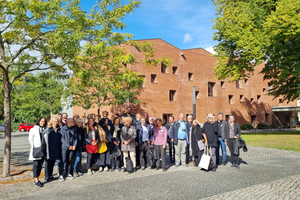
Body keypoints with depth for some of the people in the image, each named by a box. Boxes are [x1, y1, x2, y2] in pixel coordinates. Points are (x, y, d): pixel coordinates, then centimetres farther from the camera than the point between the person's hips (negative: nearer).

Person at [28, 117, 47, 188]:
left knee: (40, 164, 8)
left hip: (43, 149, 4)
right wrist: (33, 147, -6)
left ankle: (36, 179, 18)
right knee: (36, 164, -6)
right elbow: (30, 139, -1)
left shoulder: (45, 129, 9)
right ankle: (36, 181, -4)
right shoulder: (34, 129, -1)